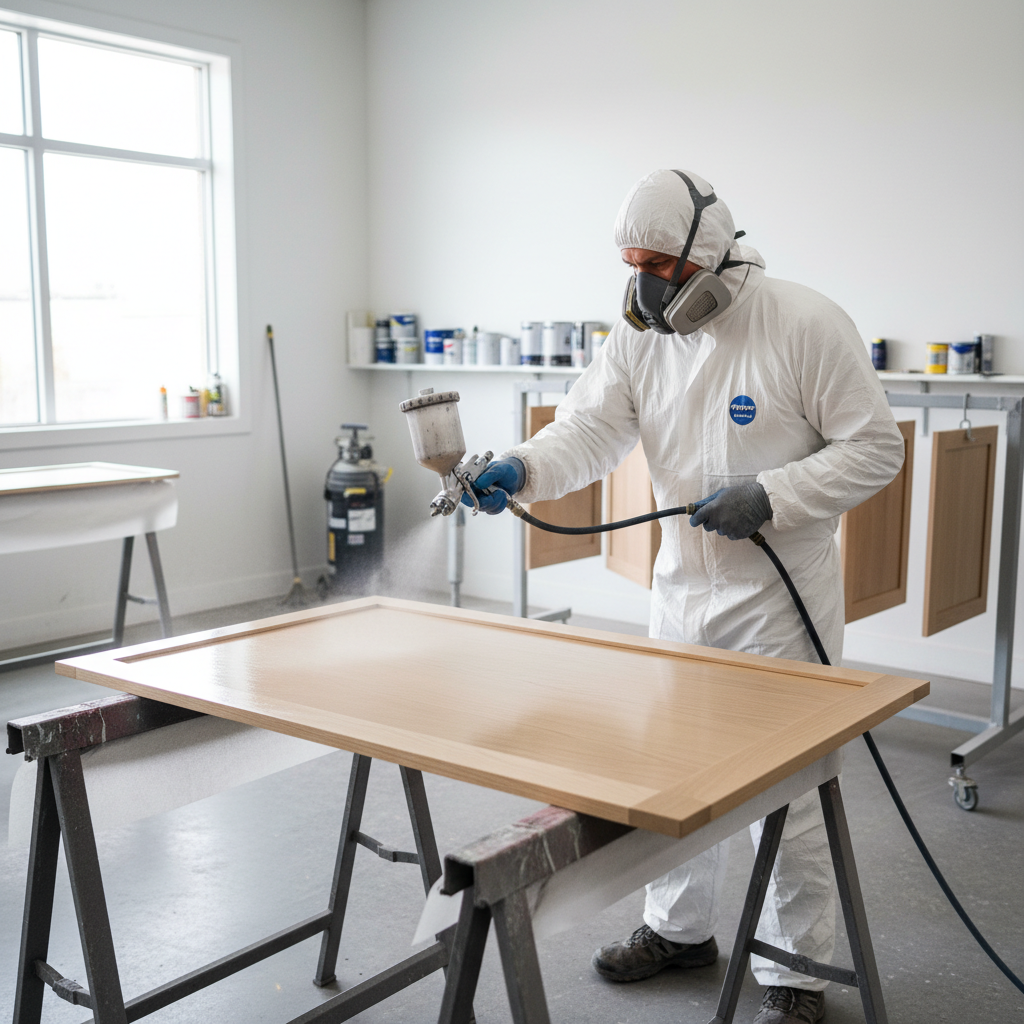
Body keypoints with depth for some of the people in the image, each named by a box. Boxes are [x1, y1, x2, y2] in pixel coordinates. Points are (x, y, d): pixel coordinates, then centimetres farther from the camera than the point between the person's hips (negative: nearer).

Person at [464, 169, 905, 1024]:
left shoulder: (805, 325, -15)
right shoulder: (638, 337, 1)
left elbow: (874, 448, -12)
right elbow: (588, 429, -9)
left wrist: (769, 496, -23)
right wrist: (520, 469, -29)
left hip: (781, 601, -5)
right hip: (682, 592, 6)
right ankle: (680, 928, 38)